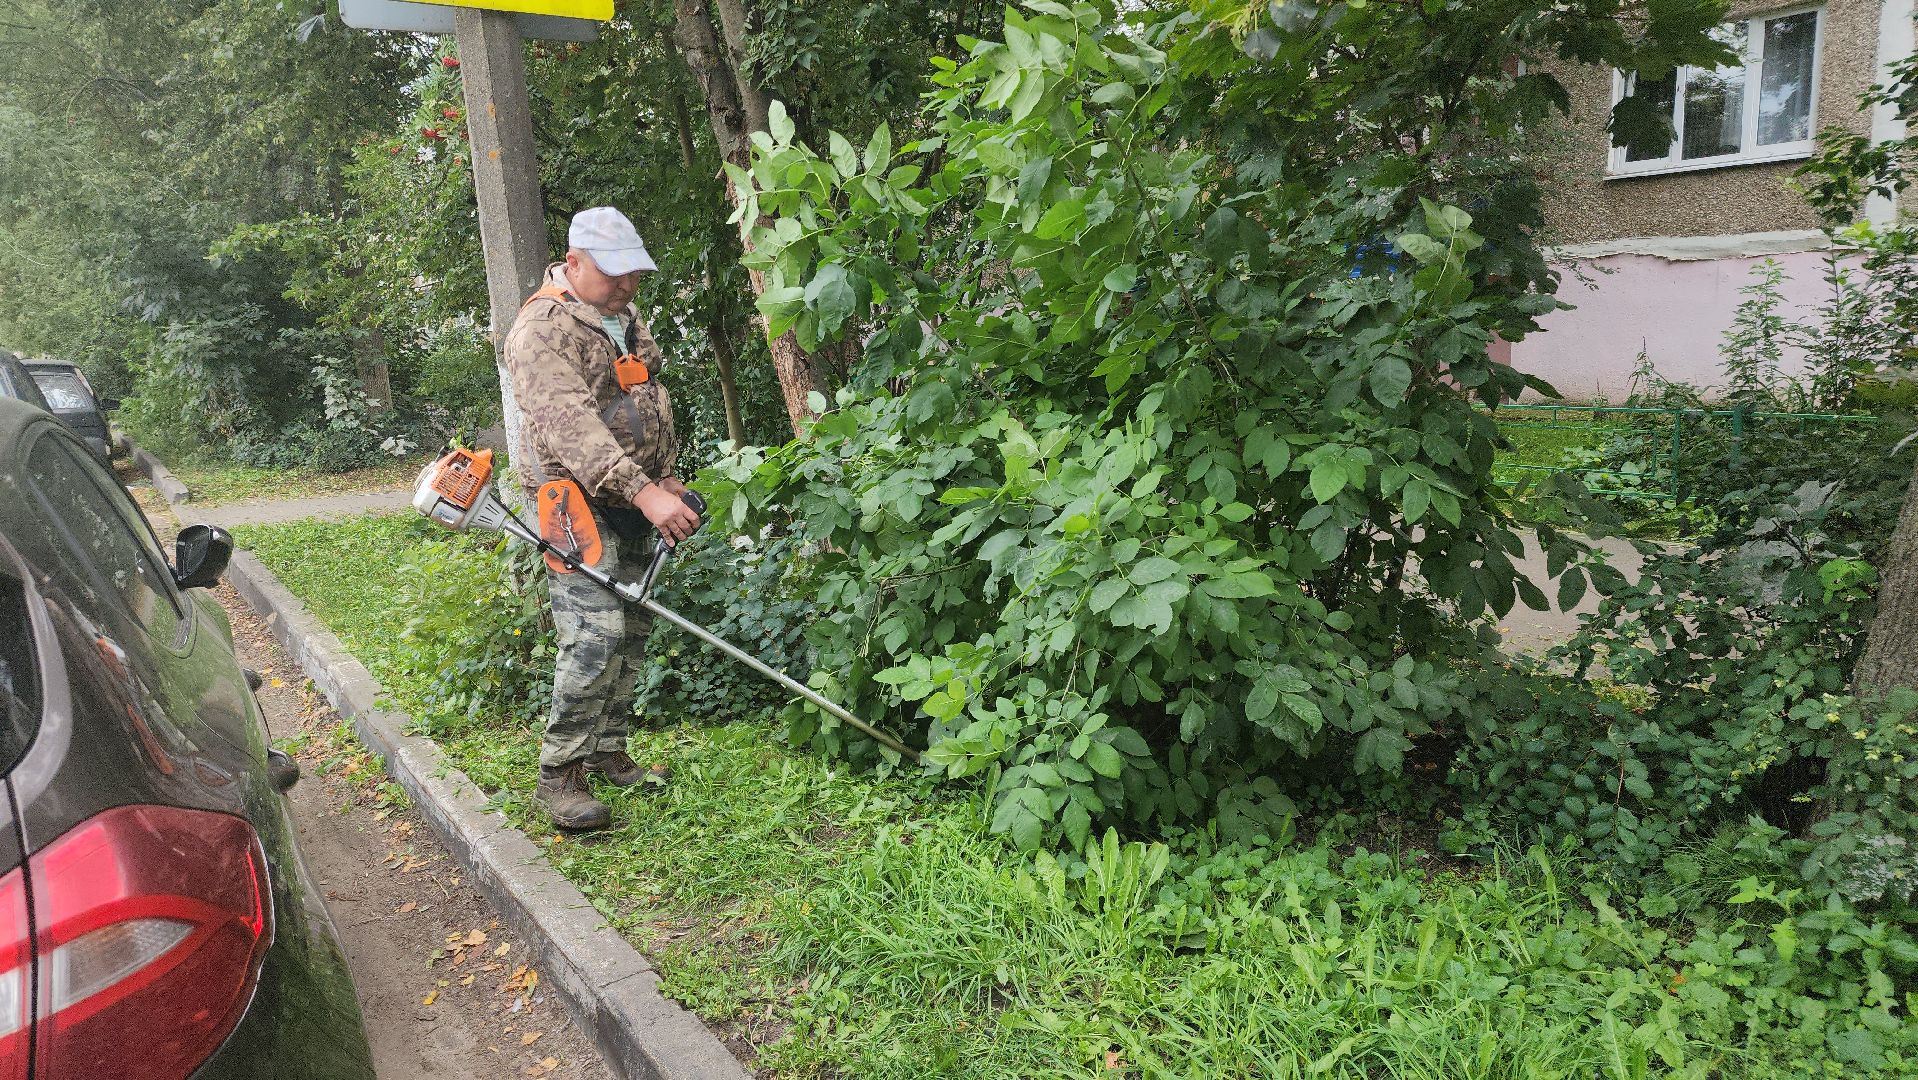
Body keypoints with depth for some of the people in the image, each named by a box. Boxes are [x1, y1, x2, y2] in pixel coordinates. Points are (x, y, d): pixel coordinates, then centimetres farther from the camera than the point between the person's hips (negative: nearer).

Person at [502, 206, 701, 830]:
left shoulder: (627, 321, 14)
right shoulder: (542, 330, -15)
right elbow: (570, 425, -28)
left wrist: (666, 477, 14)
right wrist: (644, 492, -37)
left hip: (632, 500, 9)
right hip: (577, 502, -9)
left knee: (632, 631, 10)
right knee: (596, 634, -16)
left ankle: (608, 753, 22)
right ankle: (559, 774, -4)